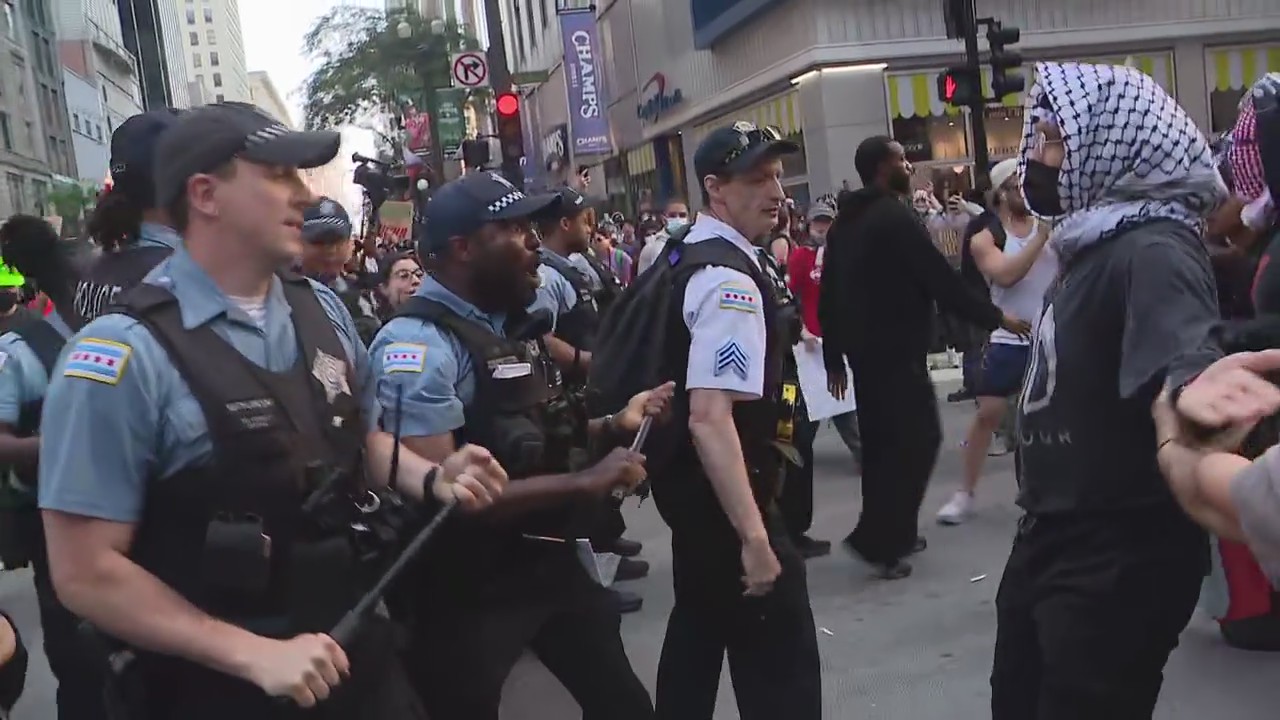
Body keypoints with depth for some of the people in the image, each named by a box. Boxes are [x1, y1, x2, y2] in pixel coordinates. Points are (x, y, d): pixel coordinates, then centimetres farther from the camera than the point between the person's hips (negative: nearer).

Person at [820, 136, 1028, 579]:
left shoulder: (843, 222, 13)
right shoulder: (895, 217, -14)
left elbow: (828, 296, 15)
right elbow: (940, 280, -15)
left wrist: (833, 357, 20)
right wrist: (996, 317, -4)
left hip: (862, 348, 9)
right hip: (897, 350, -9)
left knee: (881, 441, 14)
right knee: (918, 438, -4)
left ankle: (890, 534, 21)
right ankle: (875, 538, -6)